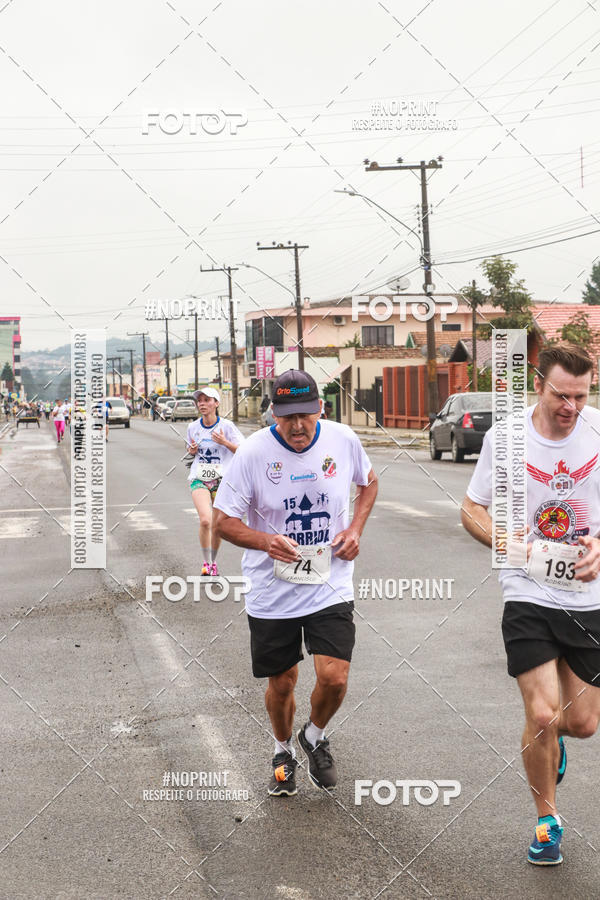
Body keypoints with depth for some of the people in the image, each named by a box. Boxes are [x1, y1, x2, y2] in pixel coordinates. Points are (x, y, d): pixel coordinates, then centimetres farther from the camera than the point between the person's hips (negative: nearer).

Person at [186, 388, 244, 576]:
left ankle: (213, 561, 29)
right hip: (199, 478, 1)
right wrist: (192, 451, -2)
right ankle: (206, 562, -6)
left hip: (222, 479, -1)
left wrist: (225, 442, -18)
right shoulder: (193, 427, 5)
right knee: (205, 520, -20)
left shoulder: (226, 426, -5)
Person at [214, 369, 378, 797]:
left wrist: (355, 529, -1)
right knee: (282, 682, 10)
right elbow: (222, 520, -8)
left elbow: (369, 482, 16)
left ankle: (315, 737, 23)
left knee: (334, 678, -10)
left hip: (331, 586, 1)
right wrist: (266, 541, -26)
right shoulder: (253, 452, -13)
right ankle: (283, 751, 40)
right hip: (272, 593, -1)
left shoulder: (343, 440, -6)